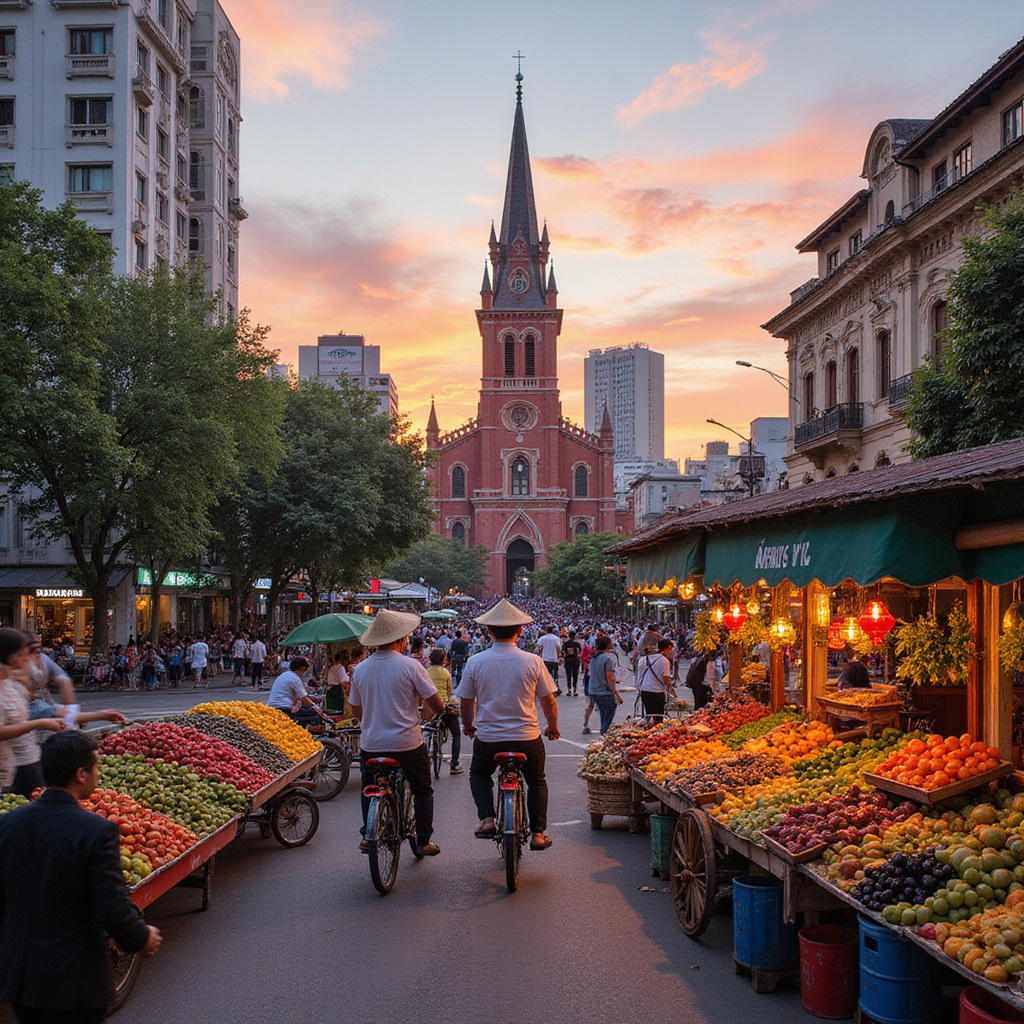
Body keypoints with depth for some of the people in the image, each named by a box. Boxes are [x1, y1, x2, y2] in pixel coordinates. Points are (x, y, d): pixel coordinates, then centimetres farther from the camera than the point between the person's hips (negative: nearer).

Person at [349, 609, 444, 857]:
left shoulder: (360, 669, 2)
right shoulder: (410, 666, -11)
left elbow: (356, 711, 13)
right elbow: (437, 706, -9)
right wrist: (426, 713, 14)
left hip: (371, 744, 3)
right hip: (408, 743, -3)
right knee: (422, 791, 16)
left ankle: (368, 834, 14)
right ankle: (423, 842, 16)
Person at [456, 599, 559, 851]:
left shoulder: (475, 662, -6)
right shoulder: (532, 661, -7)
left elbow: (466, 701, 3)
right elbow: (548, 700, 0)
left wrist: (468, 725, 23)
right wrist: (553, 727, 18)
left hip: (487, 737, 0)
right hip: (527, 738, 0)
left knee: (478, 774, 28)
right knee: (536, 782, 24)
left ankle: (487, 818, 9)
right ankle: (538, 833, 18)